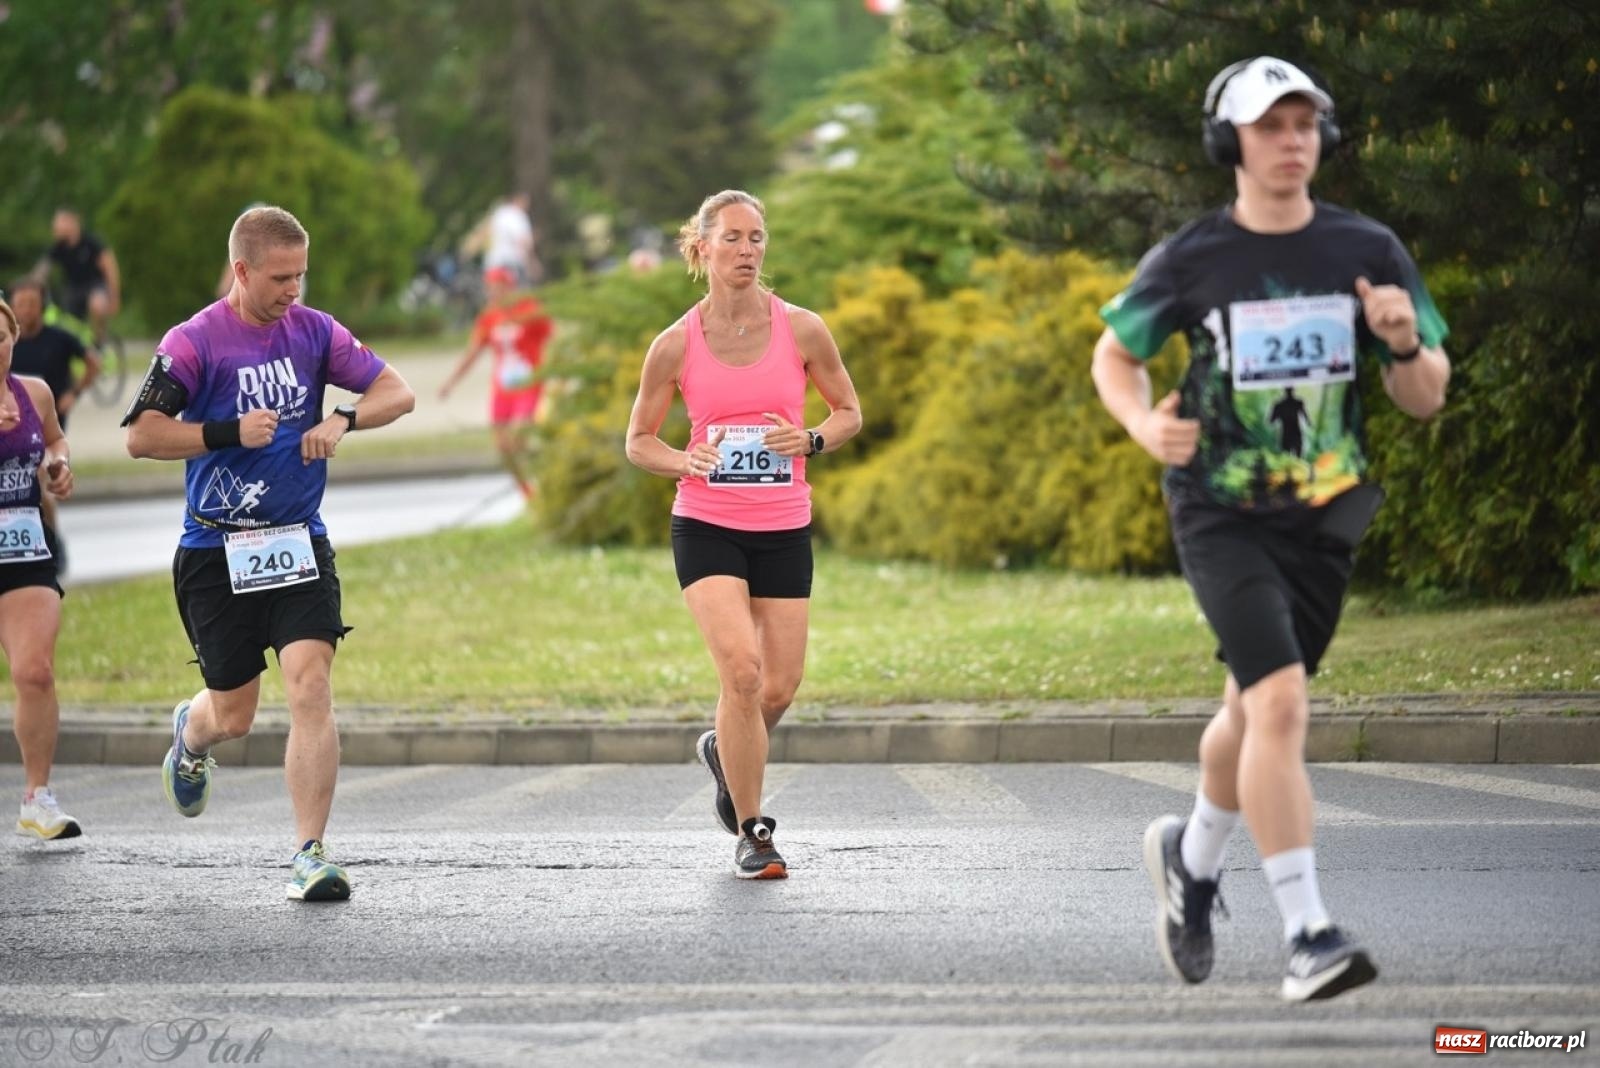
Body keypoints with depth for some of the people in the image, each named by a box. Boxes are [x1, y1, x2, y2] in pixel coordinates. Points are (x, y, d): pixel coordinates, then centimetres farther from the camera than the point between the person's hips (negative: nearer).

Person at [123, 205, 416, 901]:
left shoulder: (313, 331, 3)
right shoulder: (194, 342, -9)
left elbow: (397, 393, 6)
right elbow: (141, 436, -13)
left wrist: (343, 420, -12)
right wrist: (231, 433, -20)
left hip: (299, 543, 2)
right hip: (217, 551, -2)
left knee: (311, 689, -15)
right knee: (234, 716, 6)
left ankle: (311, 855, -11)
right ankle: (190, 733, 45)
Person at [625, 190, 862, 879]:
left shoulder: (801, 330, -2)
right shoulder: (676, 345, -4)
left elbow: (848, 412, 10)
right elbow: (638, 440, 5)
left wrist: (811, 441, -11)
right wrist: (683, 461, -16)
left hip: (784, 530, 2)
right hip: (707, 529, -2)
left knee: (778, 689, 2)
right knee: (741, 668, -20)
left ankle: (724, 752, 39)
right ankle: (751, 833, -7)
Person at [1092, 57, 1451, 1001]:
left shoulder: (1368, 252, -2)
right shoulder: (1189, 261, -7)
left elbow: (1426, 401, 2)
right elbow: (1114, 358, 9)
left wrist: (1404, 342, -20)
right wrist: (1147, 427, -12)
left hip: (1324, 520, 4)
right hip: (1221, 516, -4)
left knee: (1254, 713, 18)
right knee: (1280, 702, -21)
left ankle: (1193, 858, 48)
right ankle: (1308, 934, -21)